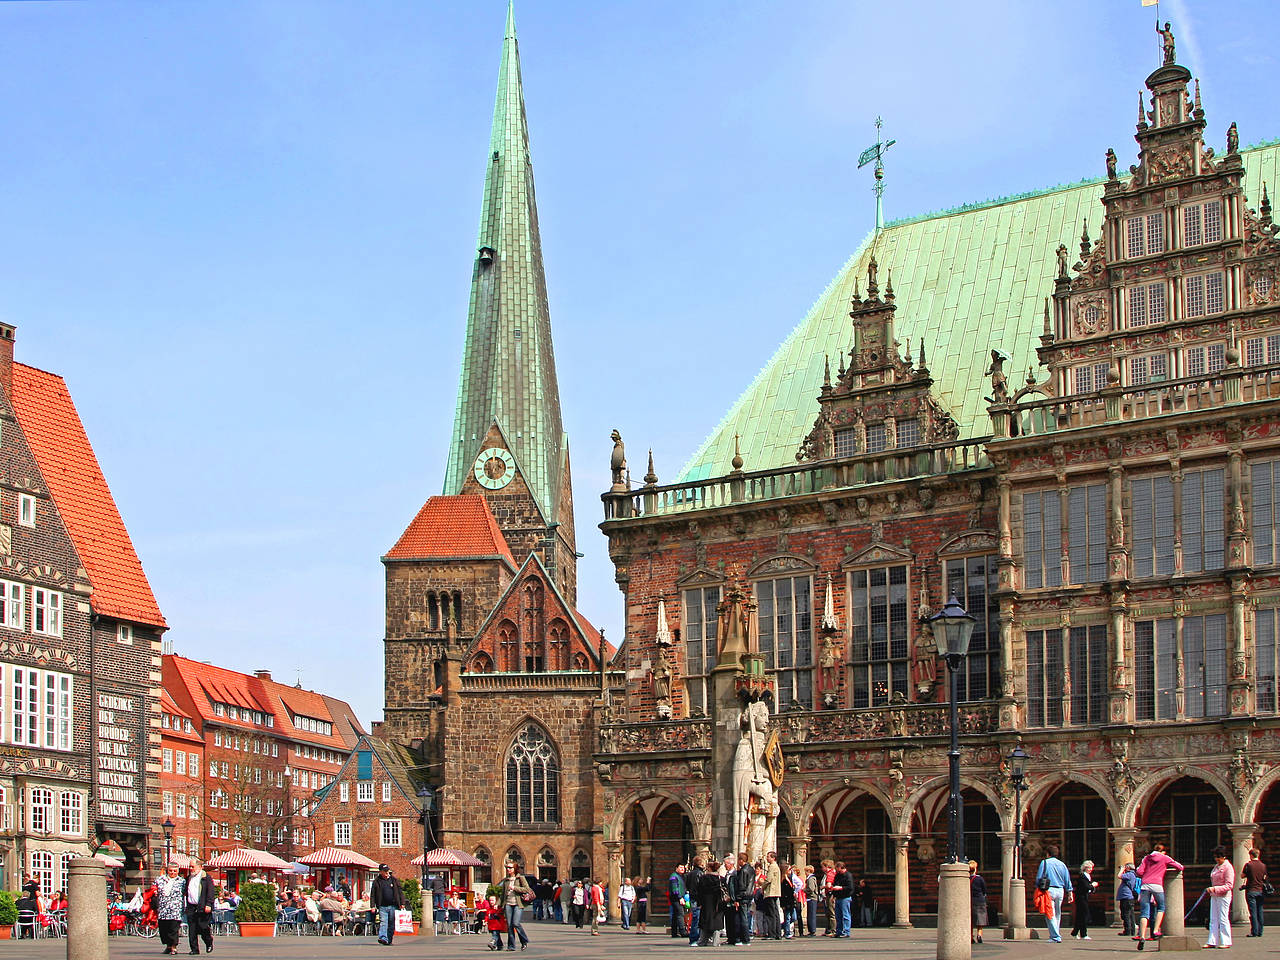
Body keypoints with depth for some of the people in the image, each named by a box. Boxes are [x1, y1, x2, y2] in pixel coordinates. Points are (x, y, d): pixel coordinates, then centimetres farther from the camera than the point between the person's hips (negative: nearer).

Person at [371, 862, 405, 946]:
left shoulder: (394, 880, 9)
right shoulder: (377, 881, 5)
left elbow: (400, 892, 11)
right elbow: (372, 894, 6)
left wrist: (402, 903, 3)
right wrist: (373, 905, -3)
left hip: (393, 906, 2)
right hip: (382, 906, -2)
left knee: (391, 924, 6)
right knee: (383, 922, -15)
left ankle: (389, 940, 14)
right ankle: (383, 938, -26)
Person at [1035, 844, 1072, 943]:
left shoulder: (1044, 863, -1)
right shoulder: (1062, 864, 11)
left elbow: (1038, 878, -5)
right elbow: (1067, 880, 13)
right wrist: (1070, 893, 17)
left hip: (1049, 890, -5)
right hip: (1060, 891, 5)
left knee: (1050, 915, -5)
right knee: (1057, 915, 15)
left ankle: (1056, 937, -12)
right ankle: (1056, 934, 19)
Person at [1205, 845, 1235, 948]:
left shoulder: (1228, 867, -11)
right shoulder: (1216, 866, 14)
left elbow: (1229, 885, -16)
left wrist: (1215, 889, -22)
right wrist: (1210, 889, 12)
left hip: (1223, 896, -8)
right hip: (1214, 896, 8)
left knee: (1223, 919, -4)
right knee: (1213, 919, 6)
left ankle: (1226, 942, 2)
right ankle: (1212, 942, 7)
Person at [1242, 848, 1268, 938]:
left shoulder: (1248, 865, -10)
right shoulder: (1263, 865, 3)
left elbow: (1242, 876, 0)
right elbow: (1265, 878, 12)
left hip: (1251, 891, -4)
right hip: (1260, 890, 4)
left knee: (1253, 912, -3)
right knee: (1260, 912, 10)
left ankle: (1254, 932, -5)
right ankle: (1260, 931, 11)